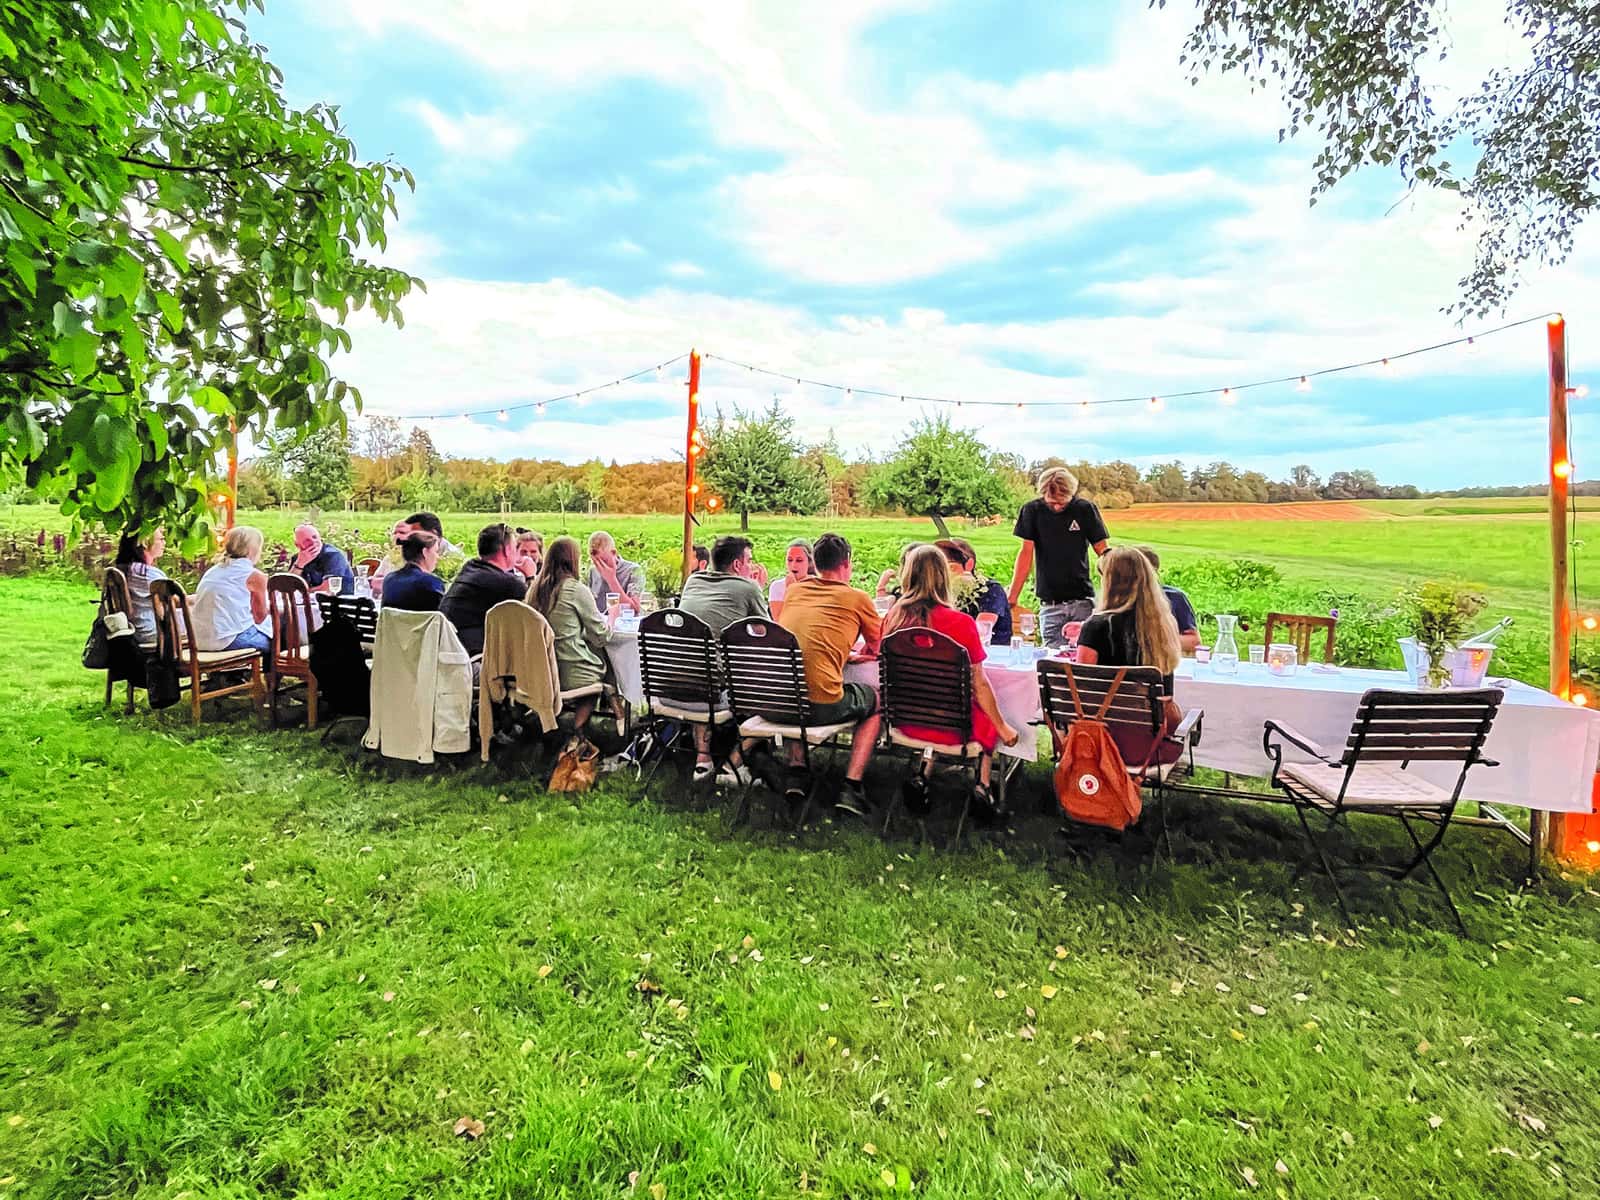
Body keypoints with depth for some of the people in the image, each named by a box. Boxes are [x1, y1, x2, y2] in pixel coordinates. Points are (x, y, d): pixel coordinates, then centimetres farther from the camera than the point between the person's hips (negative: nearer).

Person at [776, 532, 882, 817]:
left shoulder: (793, 590, 17)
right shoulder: (858, 598, 4)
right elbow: (877, 648, 19)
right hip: (821, 706, -5)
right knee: (875, 701, 24)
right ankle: (851, 788, 13)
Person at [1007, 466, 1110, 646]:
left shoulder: (1085, 509, -1)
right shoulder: (1032, 510, 0)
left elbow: (1102, 551, 3)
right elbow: (1026, 553, 0)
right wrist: (1012, 596, -5)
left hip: (1082, 600, 0)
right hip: (1049, 603, 0)